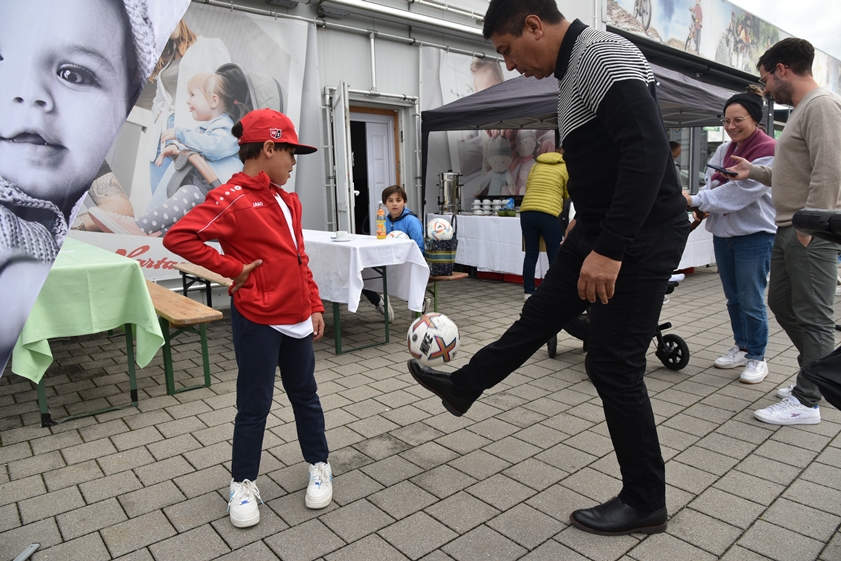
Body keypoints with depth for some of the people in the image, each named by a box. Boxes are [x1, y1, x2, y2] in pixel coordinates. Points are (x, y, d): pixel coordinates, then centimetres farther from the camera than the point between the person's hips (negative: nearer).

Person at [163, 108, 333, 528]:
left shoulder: (288, 201, 10)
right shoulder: (232, 199, -13)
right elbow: (178, 237, -19)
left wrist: (314, 306, 11)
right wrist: (233, 269, -16)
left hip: (297, 319, 7)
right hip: (257, 322, -7)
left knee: (305, 395, 17)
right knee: (254, 407, 6)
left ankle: (319, 467, 34)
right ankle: (243, 485, 26)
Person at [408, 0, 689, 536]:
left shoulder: (603, 53, -16)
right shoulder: (574, 68, 14)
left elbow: (649, 148, -28)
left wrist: (610, 250, -31)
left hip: (641, 236, -10)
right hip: (600, 230, 10)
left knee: (613, 364, -3)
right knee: (539, 315, 18)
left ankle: (646, 503, 16)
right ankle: (463, 386, 37)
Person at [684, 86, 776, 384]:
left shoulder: (768, 151, -13)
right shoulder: (724, 150, 10)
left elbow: (741, 191, -22)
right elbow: (711, 183, 7)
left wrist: (696, 200, -24)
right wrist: (703, 207, -14)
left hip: (754, 236, -7)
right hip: (723, 233, 7)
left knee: (751, 300, -3)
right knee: (733, 297, 15)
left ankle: (757, 357, 12)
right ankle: (742, 348, 30)